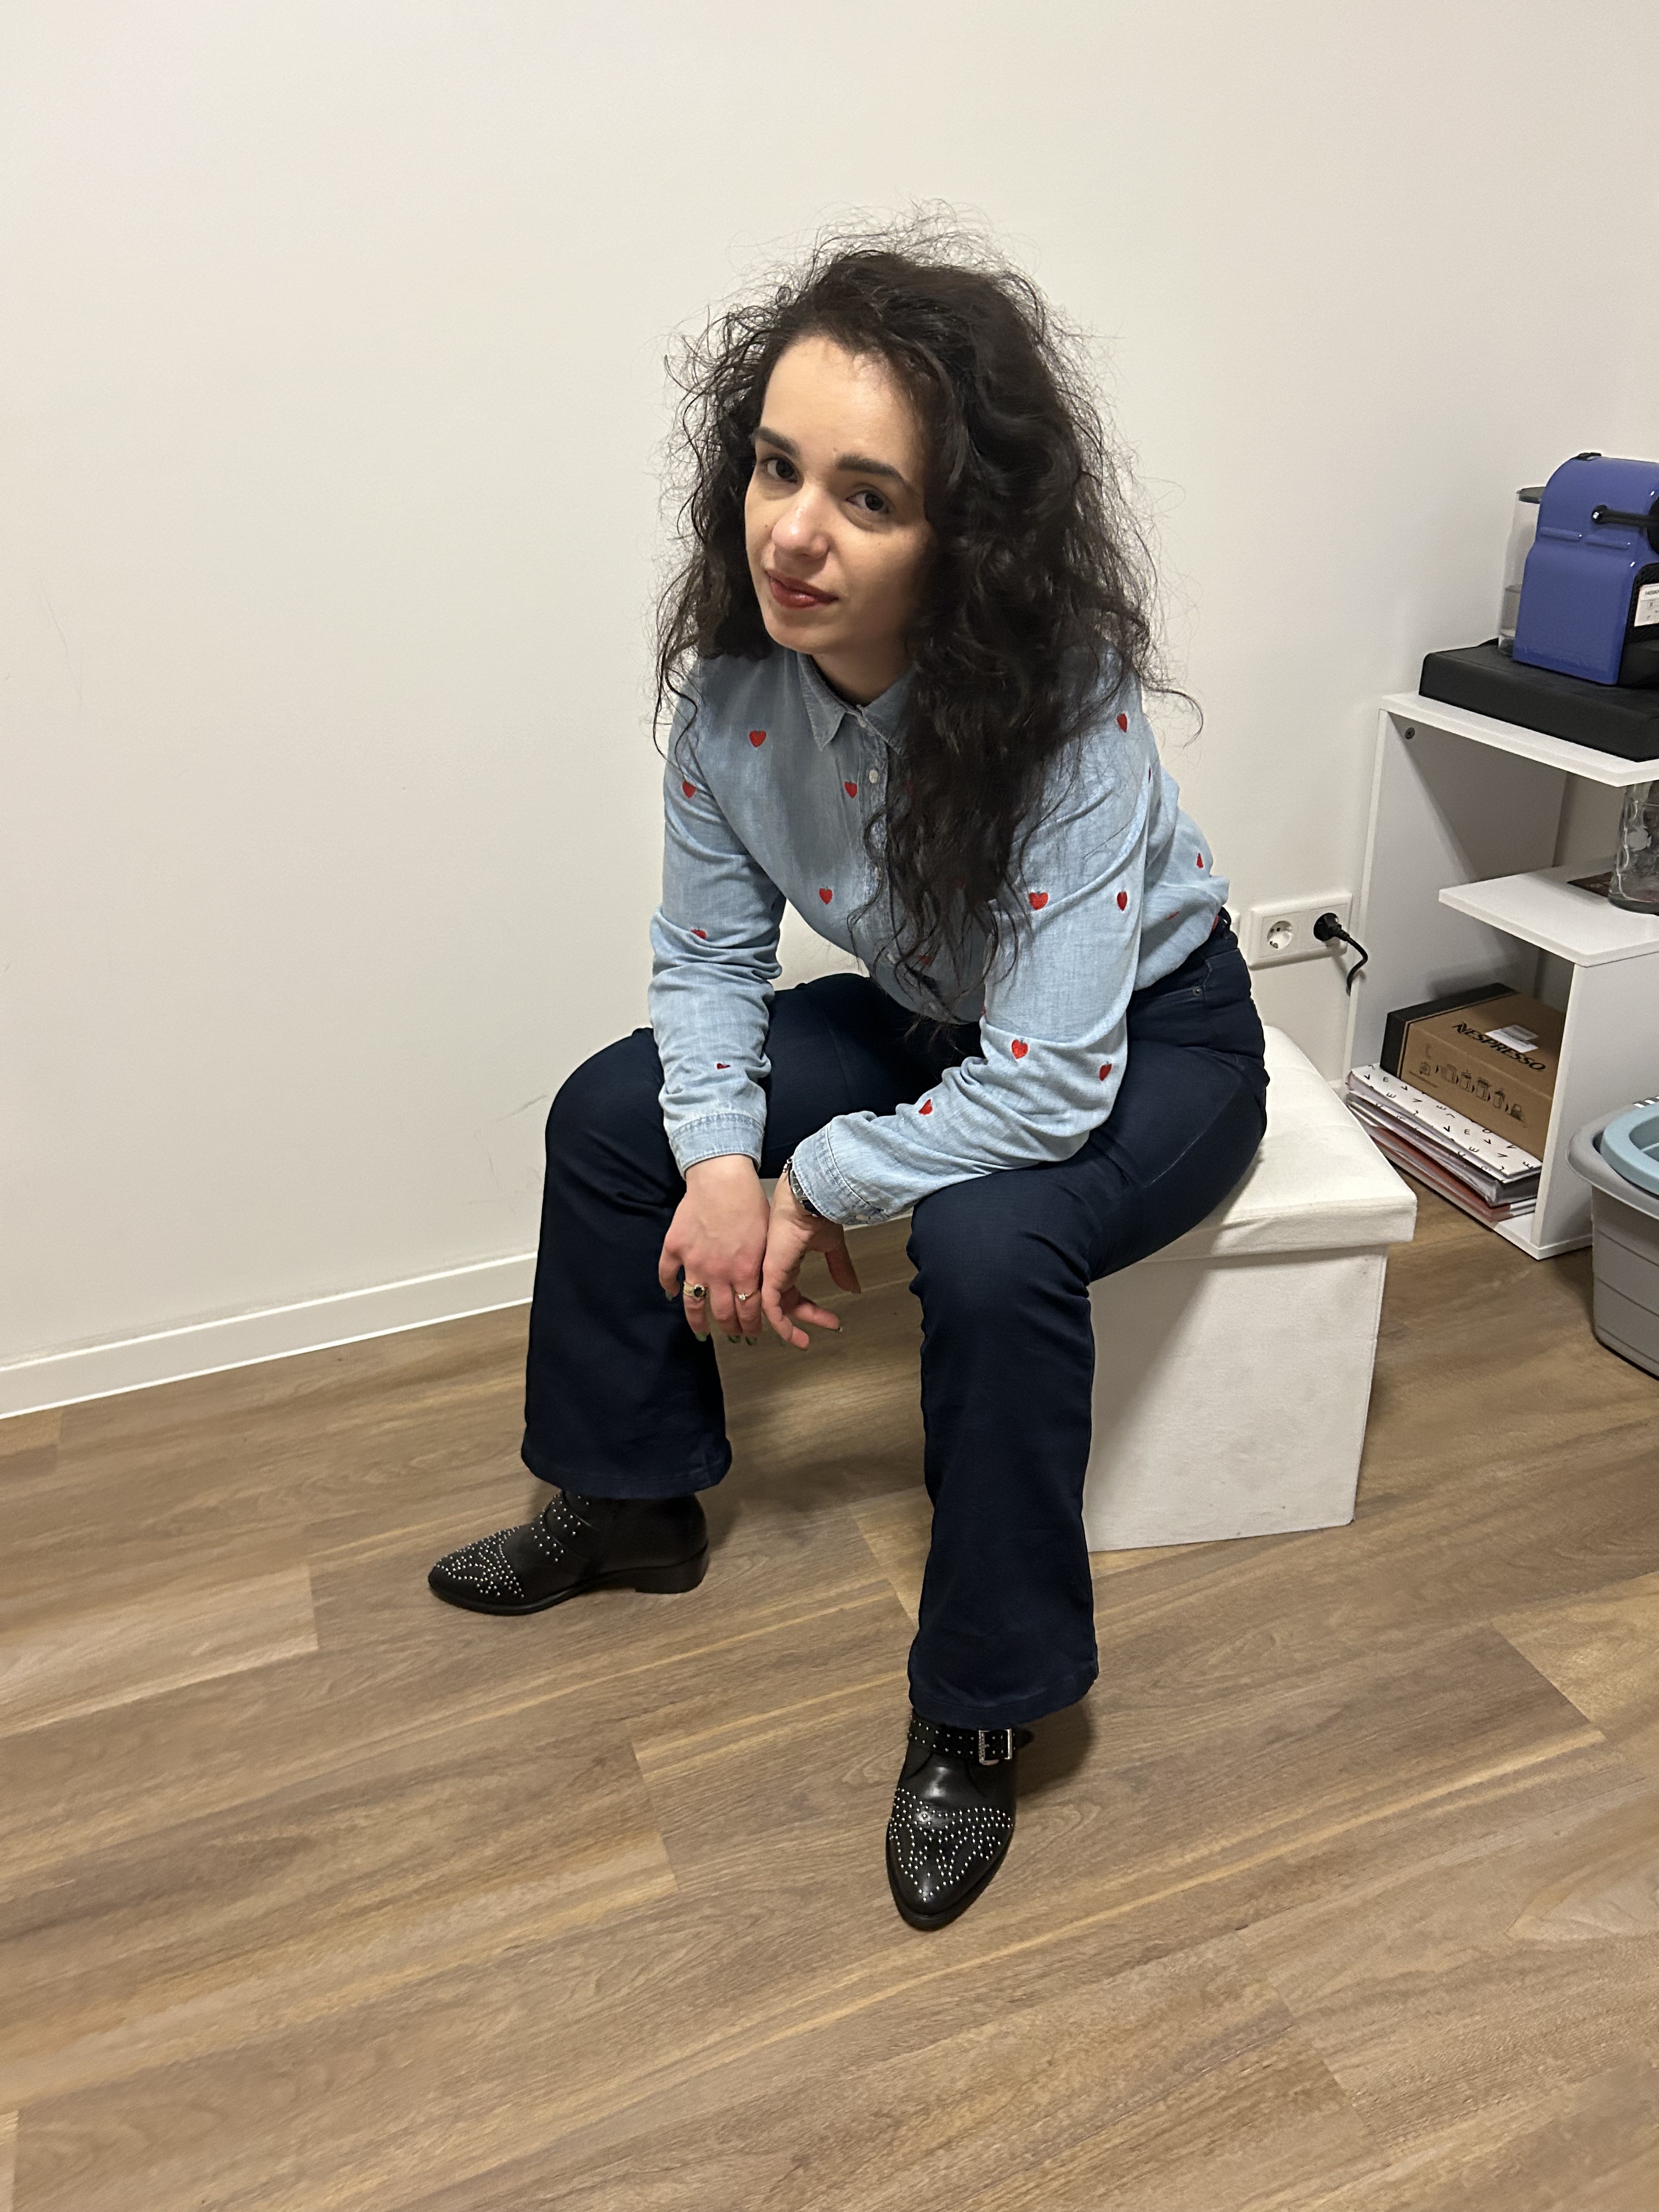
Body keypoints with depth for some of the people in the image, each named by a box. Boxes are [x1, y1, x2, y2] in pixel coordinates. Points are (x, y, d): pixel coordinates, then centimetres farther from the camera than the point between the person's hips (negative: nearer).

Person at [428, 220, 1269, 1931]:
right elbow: (707, 951, -5)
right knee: (612, 1116, -1)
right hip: (927, 1015, 6)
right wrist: (723, 1164, -21)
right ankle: (632, 1510, 20)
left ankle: (983, 1710, -10)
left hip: (1150, 1039, -6)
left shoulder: (1066, 704, -35)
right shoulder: (737, 667, -17)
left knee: (987, 1246, -36)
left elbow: (1049, 1089, -36)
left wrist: (819, 1189, -23)